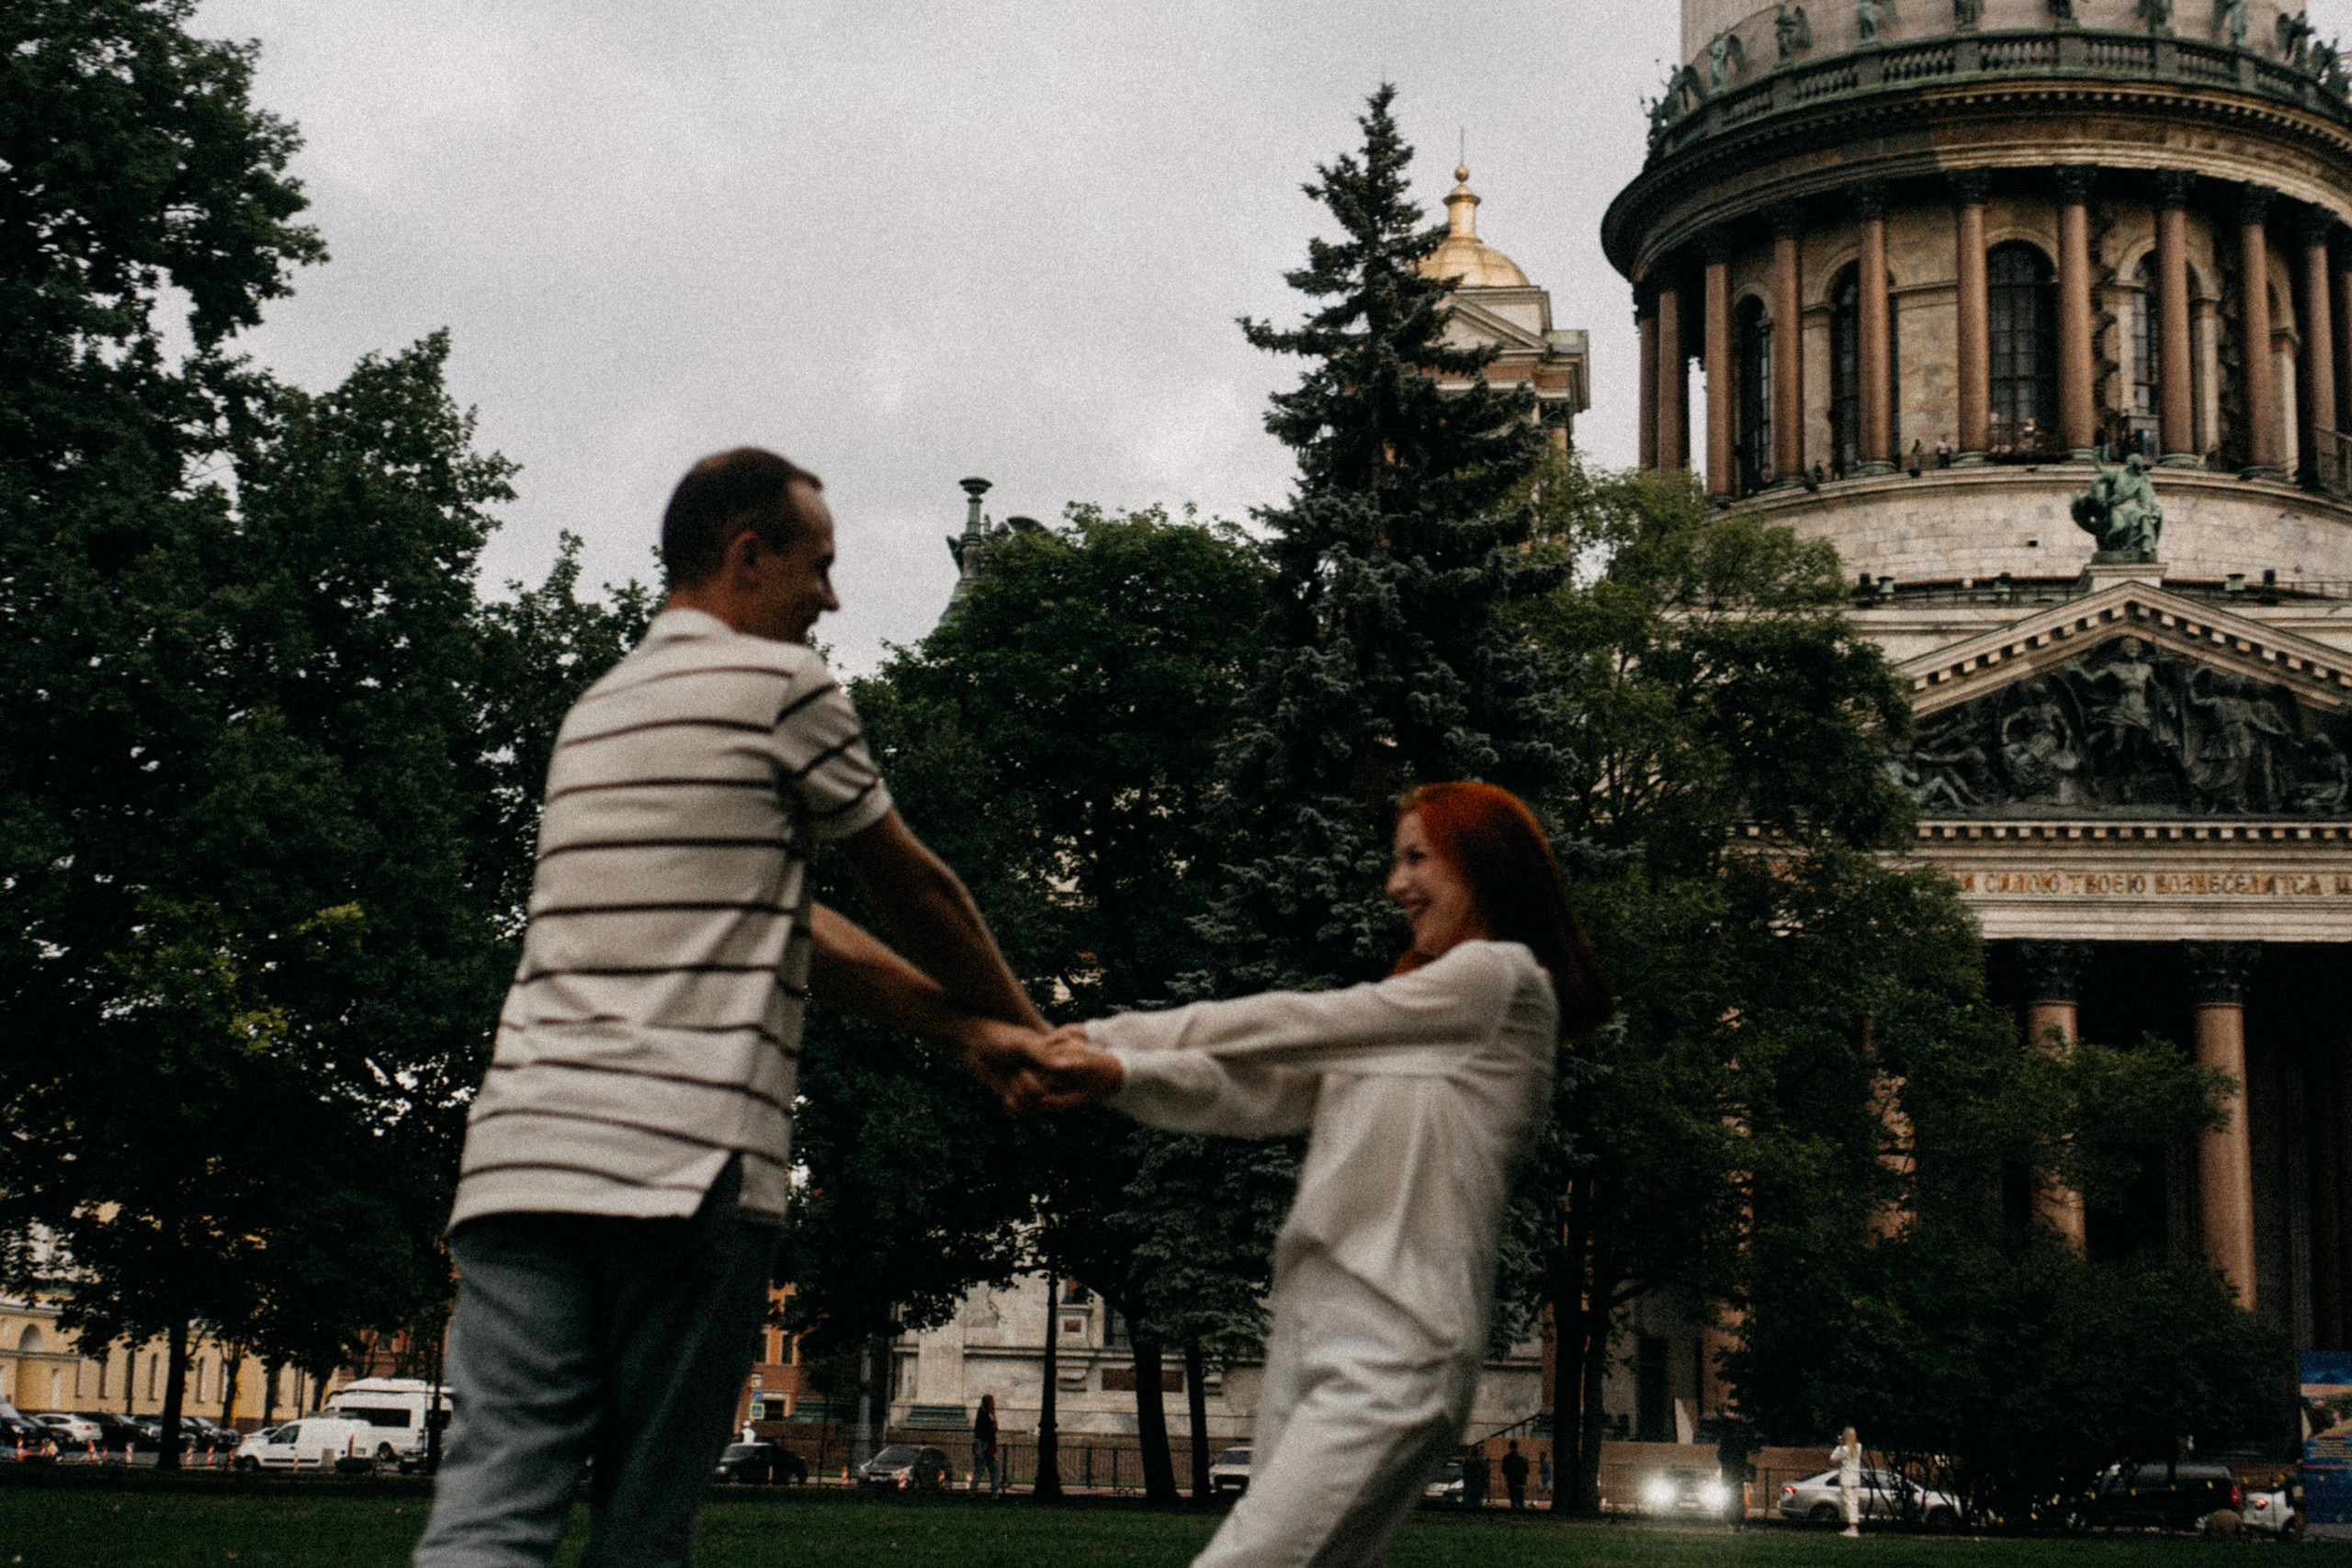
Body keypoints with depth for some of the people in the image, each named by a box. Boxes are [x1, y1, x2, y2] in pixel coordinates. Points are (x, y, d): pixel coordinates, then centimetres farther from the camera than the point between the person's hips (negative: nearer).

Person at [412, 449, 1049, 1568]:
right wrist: (1019, 1021, 30)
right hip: (691, 1163, -6)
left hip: (522, 1150, 6)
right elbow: (915, 893, 13)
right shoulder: (780, 682, 2)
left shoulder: (597, 711, 25)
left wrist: (959, 1028, 23)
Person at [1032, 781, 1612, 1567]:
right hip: (1307, 1339, 9)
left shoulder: (1502, 979, 0)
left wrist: (1113, 1033, 2)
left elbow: (1295, 1023, -2)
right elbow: (1260, 1094, 15)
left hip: (1389, 1357, -9)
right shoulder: (1409, 1007, 26)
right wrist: (1117, 1074, -1)